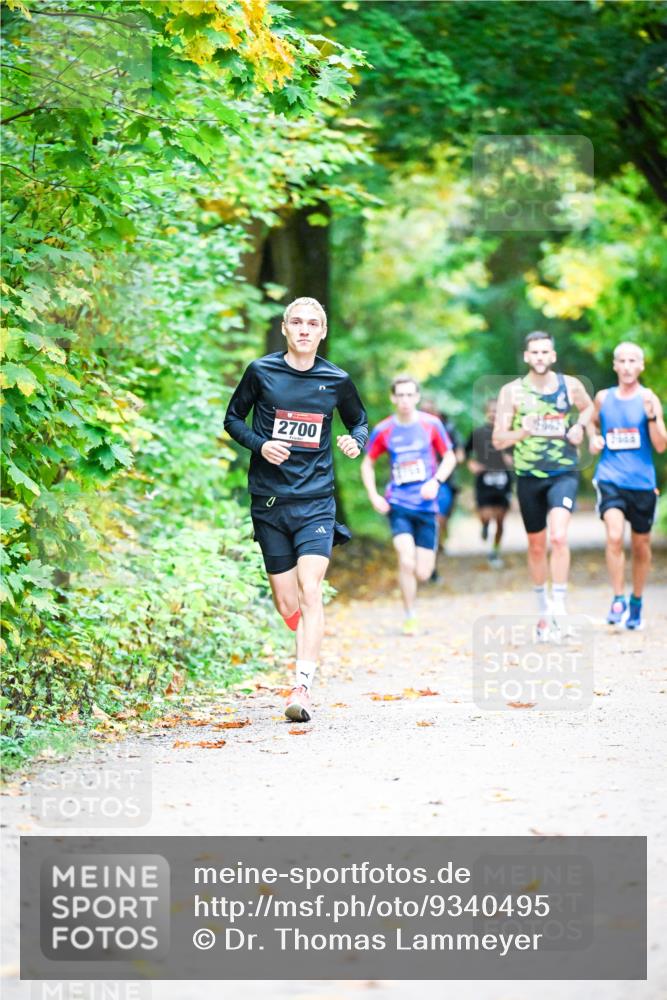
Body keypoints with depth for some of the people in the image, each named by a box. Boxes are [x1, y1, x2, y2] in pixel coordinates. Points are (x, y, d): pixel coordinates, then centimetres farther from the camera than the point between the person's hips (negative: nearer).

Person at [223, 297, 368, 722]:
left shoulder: (337, 380, 3)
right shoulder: (261, 372, 1)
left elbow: (360, 422, 19)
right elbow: (233, 418, 11)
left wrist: (356, 442, -5)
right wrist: (260, 444, -9)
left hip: (316, 499, -1)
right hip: (269, 501, 1)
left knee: (310, 591, -17)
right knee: (287, 604, 4)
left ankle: (302, 689, -20)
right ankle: (312, 650, 36)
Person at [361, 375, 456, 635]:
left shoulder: (431, 424, 0)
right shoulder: (383, 430, 1)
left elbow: (449, 458, 9)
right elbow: (367, 464, 12)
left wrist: (436, 481, -9)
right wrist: (374, 496, -1)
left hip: (426, 505, 1)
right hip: (398, 504, -1)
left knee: (422, 573, -2)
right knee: (406, 561, -19)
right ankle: (409, 618, -5)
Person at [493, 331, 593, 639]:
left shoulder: (570, 385, 0)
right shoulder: (512, 391, -4)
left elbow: (589, 407, 22)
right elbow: (498, 440, -6)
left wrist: (580, 426, 1)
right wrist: (521, 432, -26)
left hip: (564, 473, -1)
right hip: (529, 477, 1)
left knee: (558, 537, -22)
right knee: (536, 546, 12)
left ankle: (559, 605, -15)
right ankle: (543, 608, 29)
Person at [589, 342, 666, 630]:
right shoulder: (603, 398, 4)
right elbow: (593, 422, 26)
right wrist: (593, 439, 4)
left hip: (642, 481, 0)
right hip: (610, 478, 0)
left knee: (641, 546, 10)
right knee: (614, 536, -21)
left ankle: (636, 603, 28)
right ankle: (618, 599, -11)